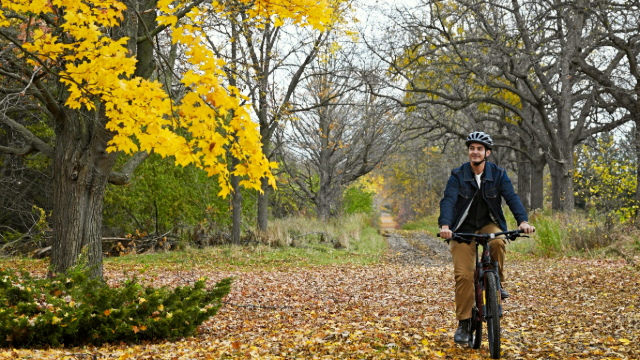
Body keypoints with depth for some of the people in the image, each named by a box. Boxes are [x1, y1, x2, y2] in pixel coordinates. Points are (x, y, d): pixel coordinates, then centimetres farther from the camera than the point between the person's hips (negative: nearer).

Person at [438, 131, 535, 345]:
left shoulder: (498, 175, -3)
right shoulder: (458, 176, -7)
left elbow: (511, 197, -14)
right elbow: (448, 200, -20)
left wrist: (523, 221, -33)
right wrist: (445, 225, -39)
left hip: (488, 225, 1)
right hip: (463, 229, -1)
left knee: (497, 243, -35)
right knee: (464, 275, -12)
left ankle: (496, 283, -10)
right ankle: (464, 323, -2)